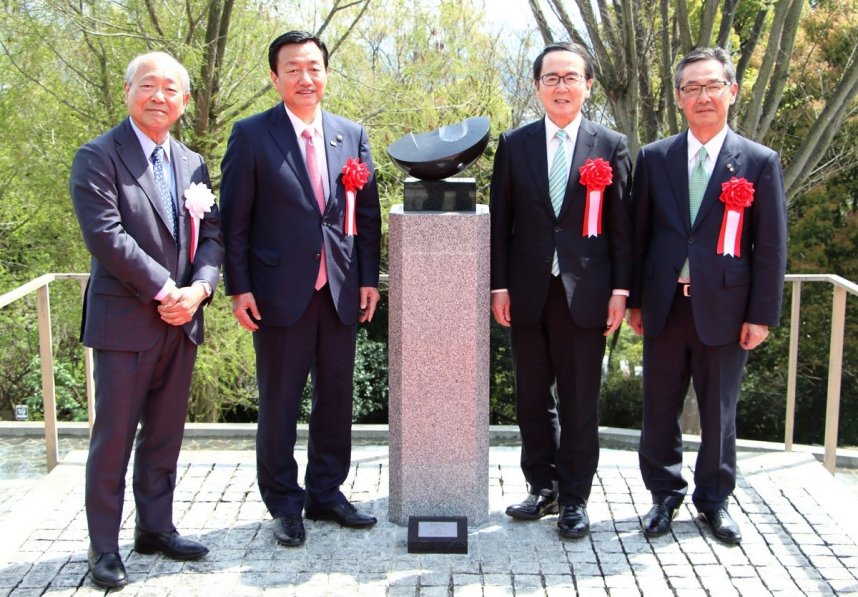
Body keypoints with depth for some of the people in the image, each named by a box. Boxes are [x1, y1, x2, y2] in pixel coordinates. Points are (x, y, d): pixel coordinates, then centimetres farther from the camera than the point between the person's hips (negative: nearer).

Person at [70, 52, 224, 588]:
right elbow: (105, 234, -16)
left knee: (165, 435, 13)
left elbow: (212, 235, 9)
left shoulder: (193, 164, 14)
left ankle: (156, 528, 27)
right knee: (114, 437, 1)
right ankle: (104, 546, 13)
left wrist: (198, 289, -9)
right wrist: (163, 291, -16)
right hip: (125, 321, -6)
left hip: (183, 321, 6)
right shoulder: (99, 157, -5)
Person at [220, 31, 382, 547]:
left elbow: (368, 213, 10)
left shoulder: (352, 135, 8)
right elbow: (235, 218, -3)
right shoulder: (252, 135, -2)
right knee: (279, 403, 6)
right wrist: (239, 287, -8)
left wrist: (369, 278, 4)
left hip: (341, 291, 4)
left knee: (336, 398, 12)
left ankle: (326, 493, 28)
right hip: (280, 291, -3)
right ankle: (284, 504, 21)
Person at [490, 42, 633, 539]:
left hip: (585, 293, -2)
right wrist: (499, 285, 0)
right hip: (528, 293, 2)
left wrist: (620, 290, -4)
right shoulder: (514, 144, 6)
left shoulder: (611, 146, 2)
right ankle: (544, 487, 26)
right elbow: (501, 220, 5)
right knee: (533, 398, 11)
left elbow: (621, 224, 1)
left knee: (580, 402, 5)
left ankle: (575, 499, 17)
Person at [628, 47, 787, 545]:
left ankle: (715, 498, 28)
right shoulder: (654, 158, 5)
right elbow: (640, 233, 8)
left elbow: (771, 246, -1)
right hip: (664, 306, 2)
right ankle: (665, 494, 27)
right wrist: (635, 299, 6)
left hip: (724, 308, -1)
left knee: (719, 410, 10)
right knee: (660, 407, 10)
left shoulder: (761, 162, 0)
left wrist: (762, 315, -5)